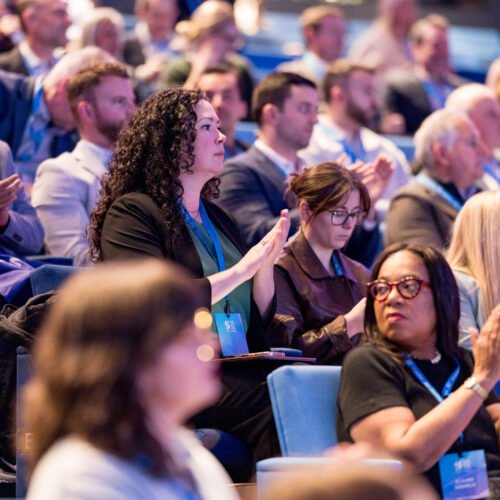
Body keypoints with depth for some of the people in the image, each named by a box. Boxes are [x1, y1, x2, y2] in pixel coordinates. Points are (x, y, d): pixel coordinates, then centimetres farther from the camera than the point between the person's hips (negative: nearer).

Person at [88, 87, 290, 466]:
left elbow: (259, 319, 23)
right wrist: (241, 270, -10)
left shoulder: (217, 219, 23)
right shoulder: (132, 212, 1)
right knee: (276, 404, -33)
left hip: (237, 374, 7)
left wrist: (266, 263, 4)